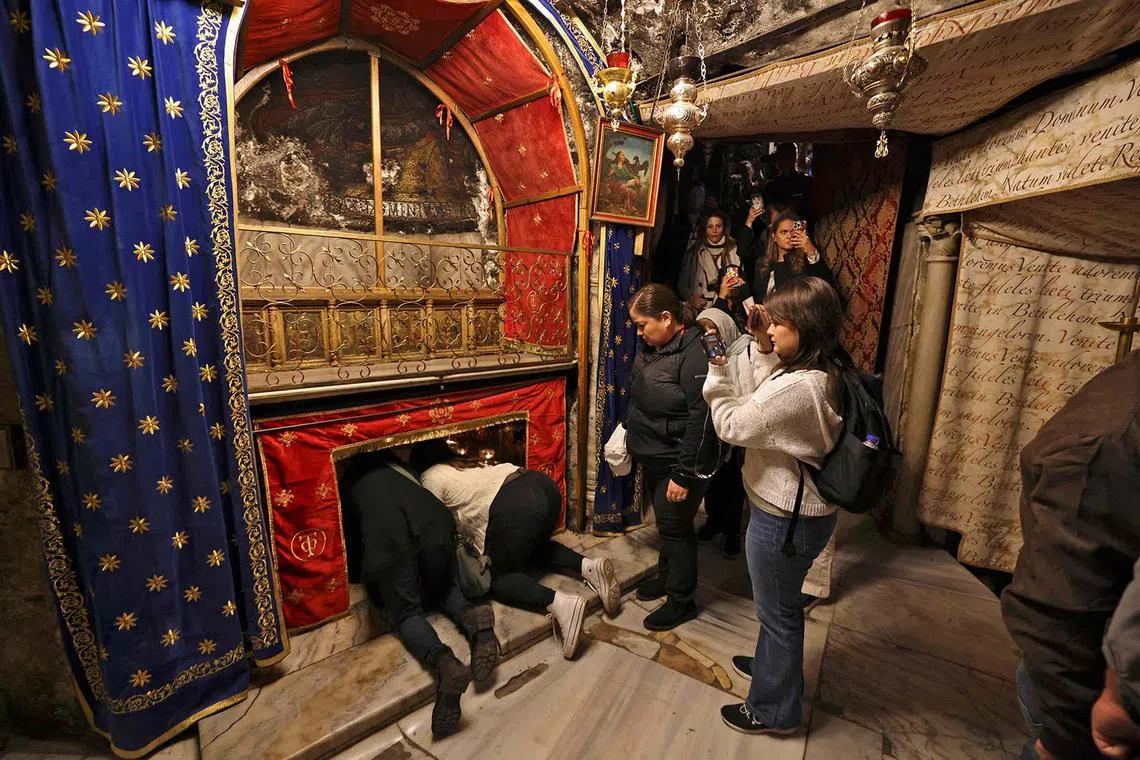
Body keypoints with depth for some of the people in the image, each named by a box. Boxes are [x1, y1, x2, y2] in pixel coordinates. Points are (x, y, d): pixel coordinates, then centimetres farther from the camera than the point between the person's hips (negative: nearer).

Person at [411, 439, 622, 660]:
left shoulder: (431, 479, 14)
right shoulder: (465, 462, 33)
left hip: (515, 508, -8)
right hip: (546, 486, 8)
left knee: (494, 578, 11)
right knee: (532, 548, 33)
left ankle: (559, 602, -12)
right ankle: (588, 566, 10)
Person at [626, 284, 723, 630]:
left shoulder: (695, 354, -24)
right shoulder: (652, 346, 4)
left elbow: (700, 420, -26)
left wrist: (683, 475, -23)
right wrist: (627, 433, 17)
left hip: (679, 462, -8)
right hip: (652, 458, 8)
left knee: (675, 526, 7)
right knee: (664, 521, 23)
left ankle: (681, 600, 27)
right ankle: (665, 574, 45)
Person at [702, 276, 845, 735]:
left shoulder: (797, 386, -32)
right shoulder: (822, 372, -1)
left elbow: (732, 426, -22)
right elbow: (762, 401, 9)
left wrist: (717, 367, -15)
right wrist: (763, 348, 0)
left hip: (784, 518, -9)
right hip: (802, 509, 9)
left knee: (777, 611, 13)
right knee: (780, 605, 29)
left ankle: (773, 709, 37)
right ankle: (773, 664, 54)